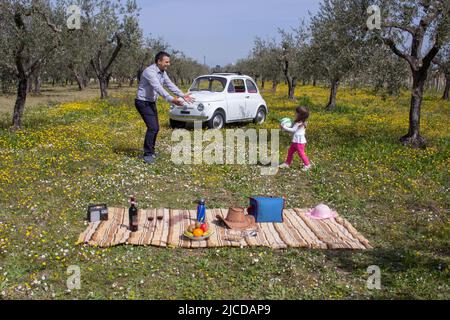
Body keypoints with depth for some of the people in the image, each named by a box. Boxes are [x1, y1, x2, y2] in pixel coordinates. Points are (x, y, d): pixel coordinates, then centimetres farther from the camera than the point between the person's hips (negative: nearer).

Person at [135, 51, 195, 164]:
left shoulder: (163, 72, 5)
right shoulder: (150, 71, -24)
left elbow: (170, 85, 3)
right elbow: (158, 88, -36)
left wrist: (182, 95, -10)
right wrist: (171, 100, -46)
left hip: (152, 102, 9)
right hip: (143, 102, -9)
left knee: (155, 128, 13)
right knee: (152, 127, -17)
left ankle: (151, 151, 28)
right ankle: (147, 154, -9)